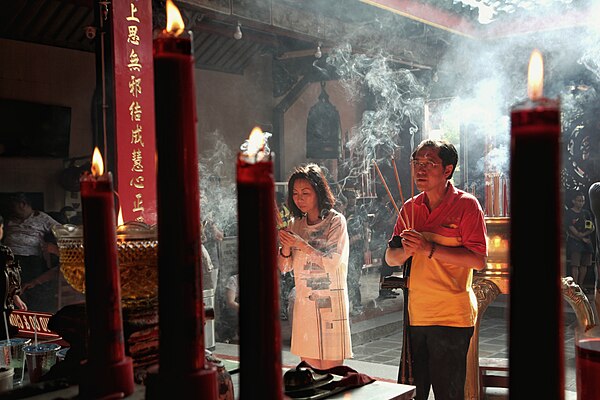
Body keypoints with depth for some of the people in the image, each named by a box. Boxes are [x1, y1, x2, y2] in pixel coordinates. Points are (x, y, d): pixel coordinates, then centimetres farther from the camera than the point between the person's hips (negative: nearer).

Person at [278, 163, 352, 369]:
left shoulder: (335, 220, -4)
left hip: (330, 303, -5)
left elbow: (333, 261, -14)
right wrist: (286, 247, -7)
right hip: (303, 302, 5)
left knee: (330, 371, -3)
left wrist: (301, 245, -18)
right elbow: (284, 267, 12)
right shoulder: (296, 224, 11)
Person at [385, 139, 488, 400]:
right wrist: (407, 250, -14)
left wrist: (428, 248, -21)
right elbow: (390, 259, 8)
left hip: (452, 318, -5)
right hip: (415, 315, 5)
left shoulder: (466, 205, -7)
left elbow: (478, 261, -16)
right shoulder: (410, 208, 10)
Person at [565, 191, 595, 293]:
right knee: (575, 265, -10)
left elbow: (592, 228, 7)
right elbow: (571, 229, -9)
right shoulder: (568, 213, -1)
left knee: (584, 265, 4)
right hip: (574, 242, -5)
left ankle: (581, 285, 12)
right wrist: (582, 238, -13)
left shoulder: (586, 213, 14)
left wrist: (584, 234, -12)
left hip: (586, 242, 5)